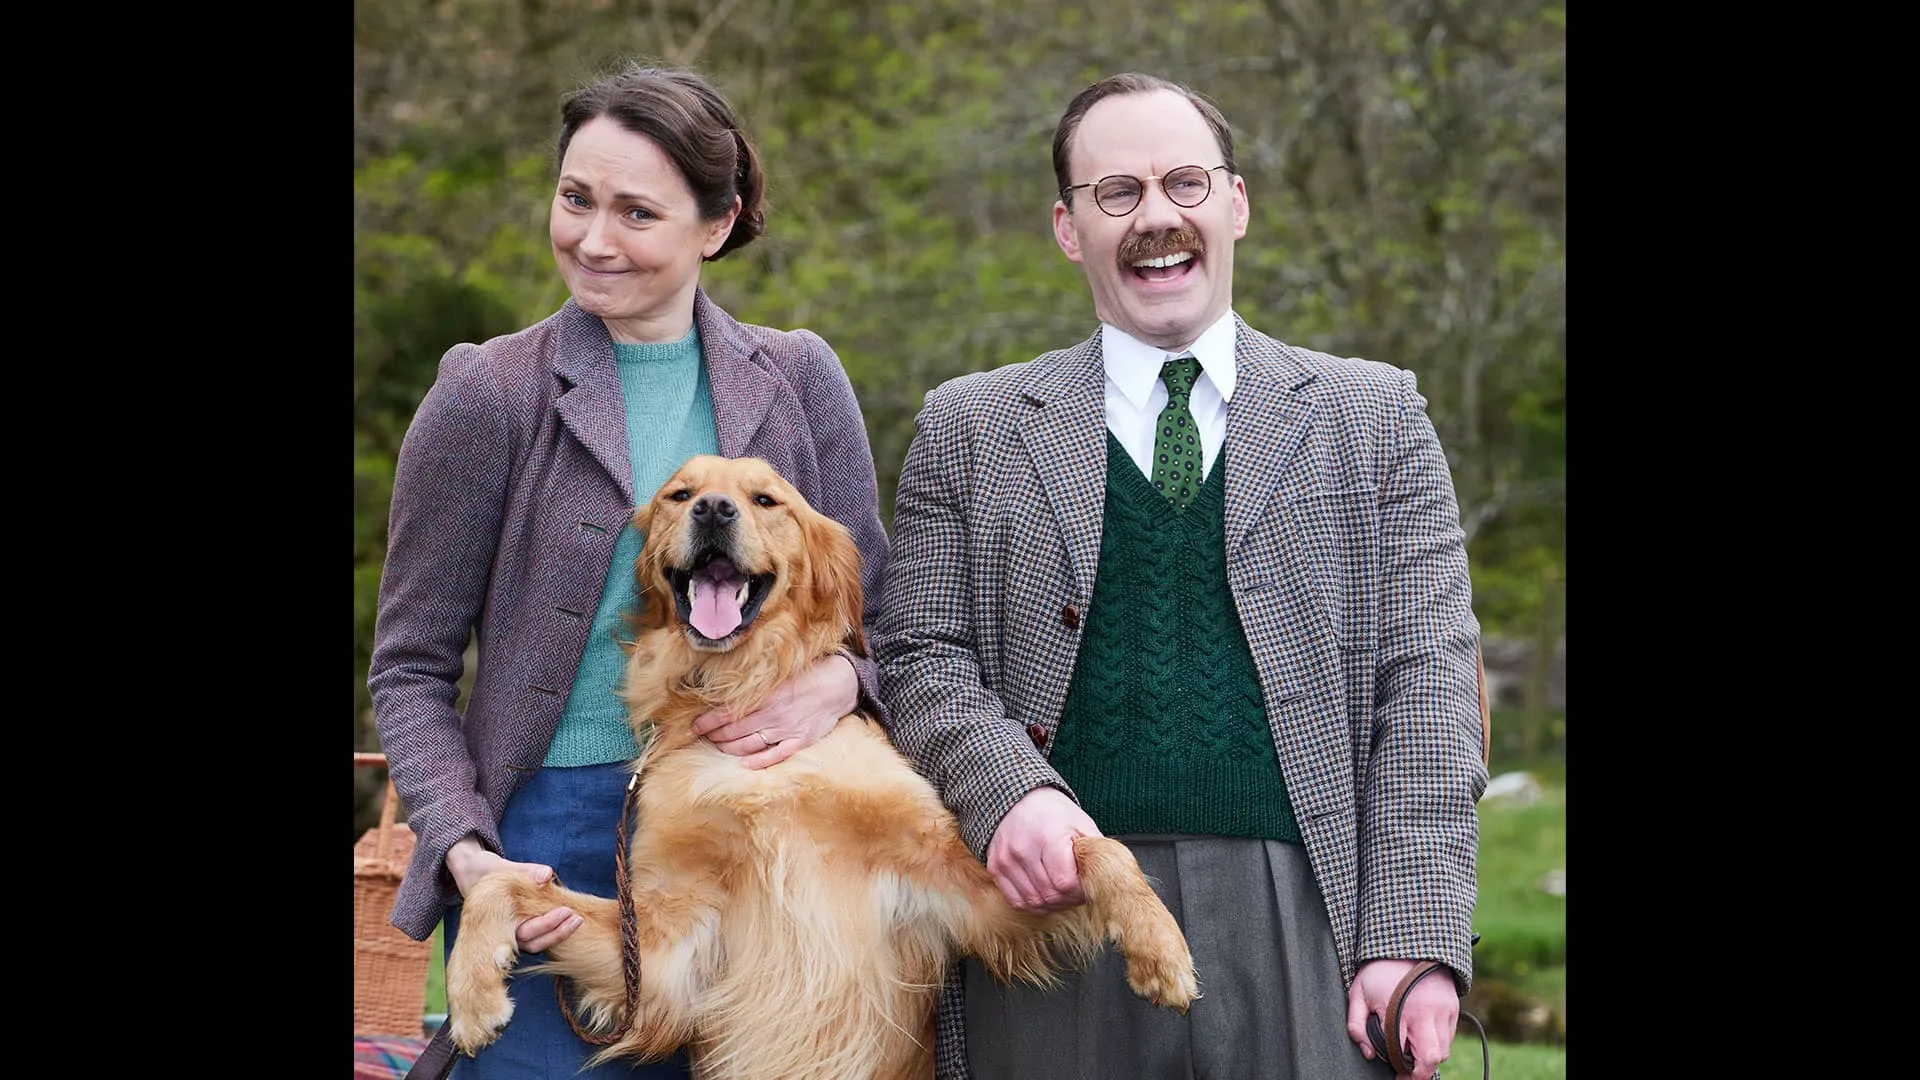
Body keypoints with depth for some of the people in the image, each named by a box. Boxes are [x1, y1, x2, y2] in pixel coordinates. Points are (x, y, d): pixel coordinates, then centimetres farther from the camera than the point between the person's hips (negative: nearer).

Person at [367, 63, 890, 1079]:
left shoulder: (798, 380, 6)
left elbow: (875, 607, 10)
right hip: (548, 841, -2)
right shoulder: (487, 393, -2)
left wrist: (837, 680, -13)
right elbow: (410, 668, 1)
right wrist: (462, 848, -14)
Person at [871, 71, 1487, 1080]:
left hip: (1309, 916, 0)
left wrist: (1415, 940, -6)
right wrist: (1008, 791, -13)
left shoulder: (1375, 418, 11)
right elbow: (921, 657, 8)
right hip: (1060, 899, 0)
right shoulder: (967, 429, 12)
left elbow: (1426, 688, 4)